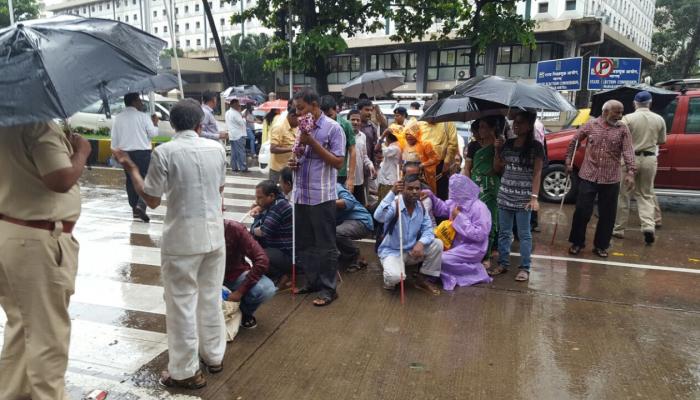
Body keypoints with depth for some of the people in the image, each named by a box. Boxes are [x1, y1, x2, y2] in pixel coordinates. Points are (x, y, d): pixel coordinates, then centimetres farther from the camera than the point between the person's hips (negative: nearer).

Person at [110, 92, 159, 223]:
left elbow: (114, 137, 7)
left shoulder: (118, 118, 6)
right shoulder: (143, 117, -8)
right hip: (142, 152, -5)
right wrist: (155, 123, 11)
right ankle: (140, 206, -19)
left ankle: (134, 208, 20)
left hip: (125, 153, 5)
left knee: (130, 180, 14)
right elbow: (152, 133, -6)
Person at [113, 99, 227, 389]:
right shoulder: (217, 148, 1)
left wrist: (131, 169, 4)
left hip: (181, 239, -5)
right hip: (214, 234, 5)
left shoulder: (164, 152, -12)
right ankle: (214, 356, 33)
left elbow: (152, 200, -7)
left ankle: (186, 371, 17)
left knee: (182, 303, 7)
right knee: (211, 297, 18)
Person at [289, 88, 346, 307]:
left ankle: (328, 288, 13)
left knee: (325, 245, 2)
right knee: (304, 243, 15)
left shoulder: (332, 128, -9)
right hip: (301, 194, 7)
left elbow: (338, 162, -13)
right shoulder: (302, 127, 12)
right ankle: (313, 282, 29)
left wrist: (312, 142, -17)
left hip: (322, 196, -7)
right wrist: (294, 162, -1)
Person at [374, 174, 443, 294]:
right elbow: (378, 217, -42)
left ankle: (424, 279, 5)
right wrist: (392, 192, -47)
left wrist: (420, 243, -26)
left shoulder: (421, 208, -1)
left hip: (412, 250, 6)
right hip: (391, 251, -6)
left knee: (437, 244, -14)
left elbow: (428, 229, -4)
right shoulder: (394, 205, -21)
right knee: (395, 276, -34)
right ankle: (390, 281, 8)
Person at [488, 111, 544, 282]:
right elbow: (497, 168, 13)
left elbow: (537, 173, -8)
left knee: (524, 234, 4)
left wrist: (534, 197, -16)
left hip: (524, 198, -5)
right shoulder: (507, 144, 8)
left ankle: (525, 268, 12)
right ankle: (503, 263, 22)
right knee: (504, 232, 12)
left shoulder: (536, 146, -4)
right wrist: (497, 150, 0)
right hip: (504, 195, 5)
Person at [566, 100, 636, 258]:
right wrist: (568, 160, 8)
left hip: (611, 180, 1)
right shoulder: (590, 125, 3)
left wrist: (630, 172, -21)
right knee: (582, 211, 1)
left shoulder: (623, 129, 1)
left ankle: (601, 246, 21)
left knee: (607, 215, 6)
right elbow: (574, 141, 13)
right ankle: (577, 242, 18)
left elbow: (628, 151, -9)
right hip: (588, 176, -1)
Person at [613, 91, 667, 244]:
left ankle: (619, 228, 14)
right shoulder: (659, 119, 3)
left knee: (623, 195, 7)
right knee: (646, 194, 14)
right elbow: (661, 141, 12)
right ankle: (649, 225, -5)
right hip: (649, 159, 3)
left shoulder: (628, 118, -10)